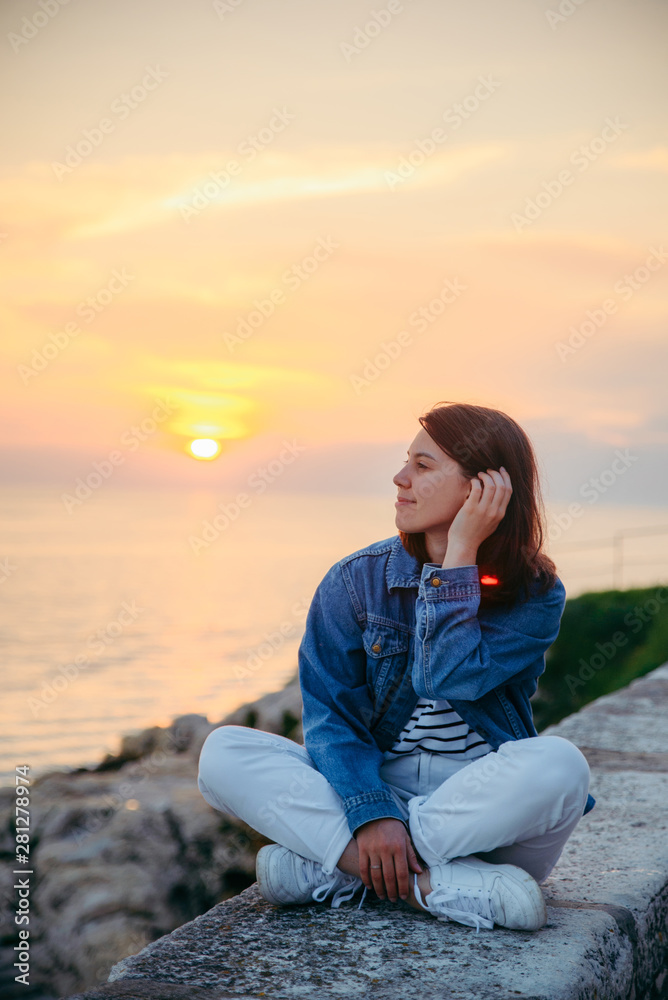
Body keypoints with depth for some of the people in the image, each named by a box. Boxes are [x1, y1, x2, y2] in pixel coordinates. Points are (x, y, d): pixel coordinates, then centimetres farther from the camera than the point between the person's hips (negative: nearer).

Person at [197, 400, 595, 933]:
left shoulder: (534, 595, -5)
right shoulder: (355, 580, 1)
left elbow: (446, 678, -21)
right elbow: (330, 712, -7)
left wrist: (460, 553, -18)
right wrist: (370, 812, -24)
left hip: (487, 807, -1)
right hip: (373, 786, 2)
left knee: (558, 765, -35)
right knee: (225, 752, -20)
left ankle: (329, 868, -26)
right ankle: (436, 884, -30)